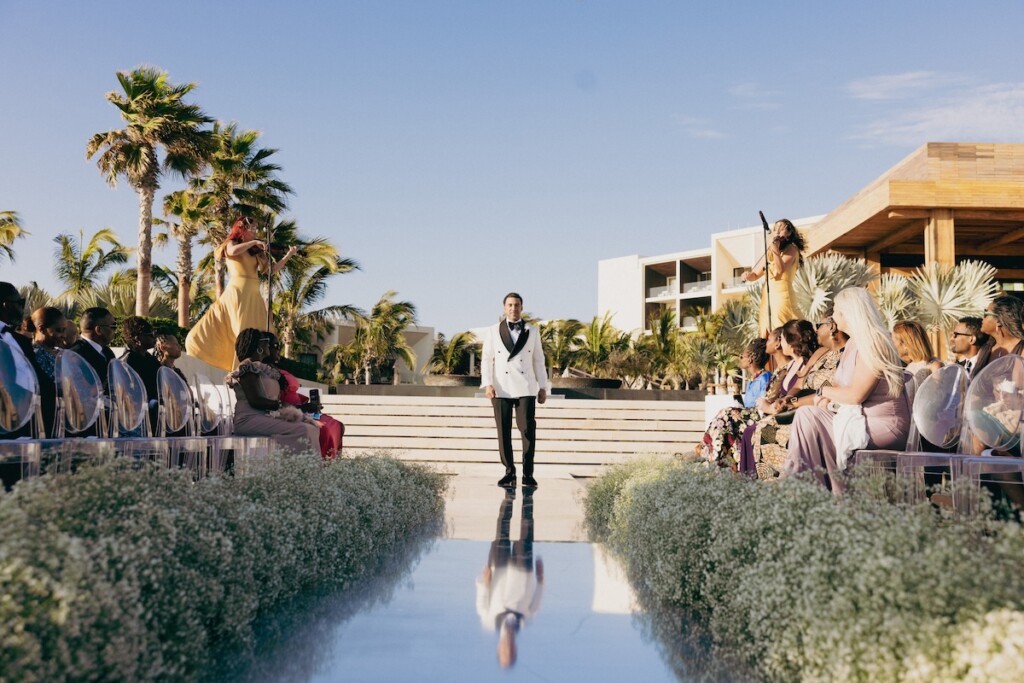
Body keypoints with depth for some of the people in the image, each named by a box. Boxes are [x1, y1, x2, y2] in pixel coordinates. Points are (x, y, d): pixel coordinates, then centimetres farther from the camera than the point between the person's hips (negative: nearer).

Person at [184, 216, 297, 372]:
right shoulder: (231, 244, 6)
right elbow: (233, 251, -19)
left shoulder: (256, 253, 20)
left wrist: (288, 255, 12)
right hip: (237, 293, -6)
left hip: (253, 296, 6)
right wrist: (254, 242, -13)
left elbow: (271, 270, 17)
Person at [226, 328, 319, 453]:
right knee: (301, 430, -26)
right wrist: (280, 405, -9)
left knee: (311, 428, -11)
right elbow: (254, 401, -16)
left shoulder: (264, 369, 22)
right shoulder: (248, 367, -6)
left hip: (264, 417, 9)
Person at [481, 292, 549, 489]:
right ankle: (509, 472, 9)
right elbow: (487, 360, 5)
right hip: (501, 389, 0)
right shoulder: (492, 331, 11)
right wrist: (487, 384, -8)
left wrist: (543, 387, 9)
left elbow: (539, 361, 14)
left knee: (528, 429, -10)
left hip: (526, 389, 0)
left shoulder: (532, 332, 14)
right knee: (504, 432, 1)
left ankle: (528, 474, -3)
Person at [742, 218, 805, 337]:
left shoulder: (791, 248, 2)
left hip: (782, 294, -7)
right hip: (767, 296, 7)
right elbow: (756, 275, 17)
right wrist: (749, 275, -4)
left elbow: (781, 269, -14)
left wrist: (776, 250, -24)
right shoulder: (769, 253, 20)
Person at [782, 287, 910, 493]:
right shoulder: (853, 343, 16)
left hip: (884, 425, -9)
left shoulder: (873, 344, -16)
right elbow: (840, 383, 18)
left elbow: (855, 394, -22)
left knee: (807, 417, -17)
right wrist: (826, 398, -4)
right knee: (805, 413, -4)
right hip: (859, 418, 9)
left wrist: (824, 391, -6)